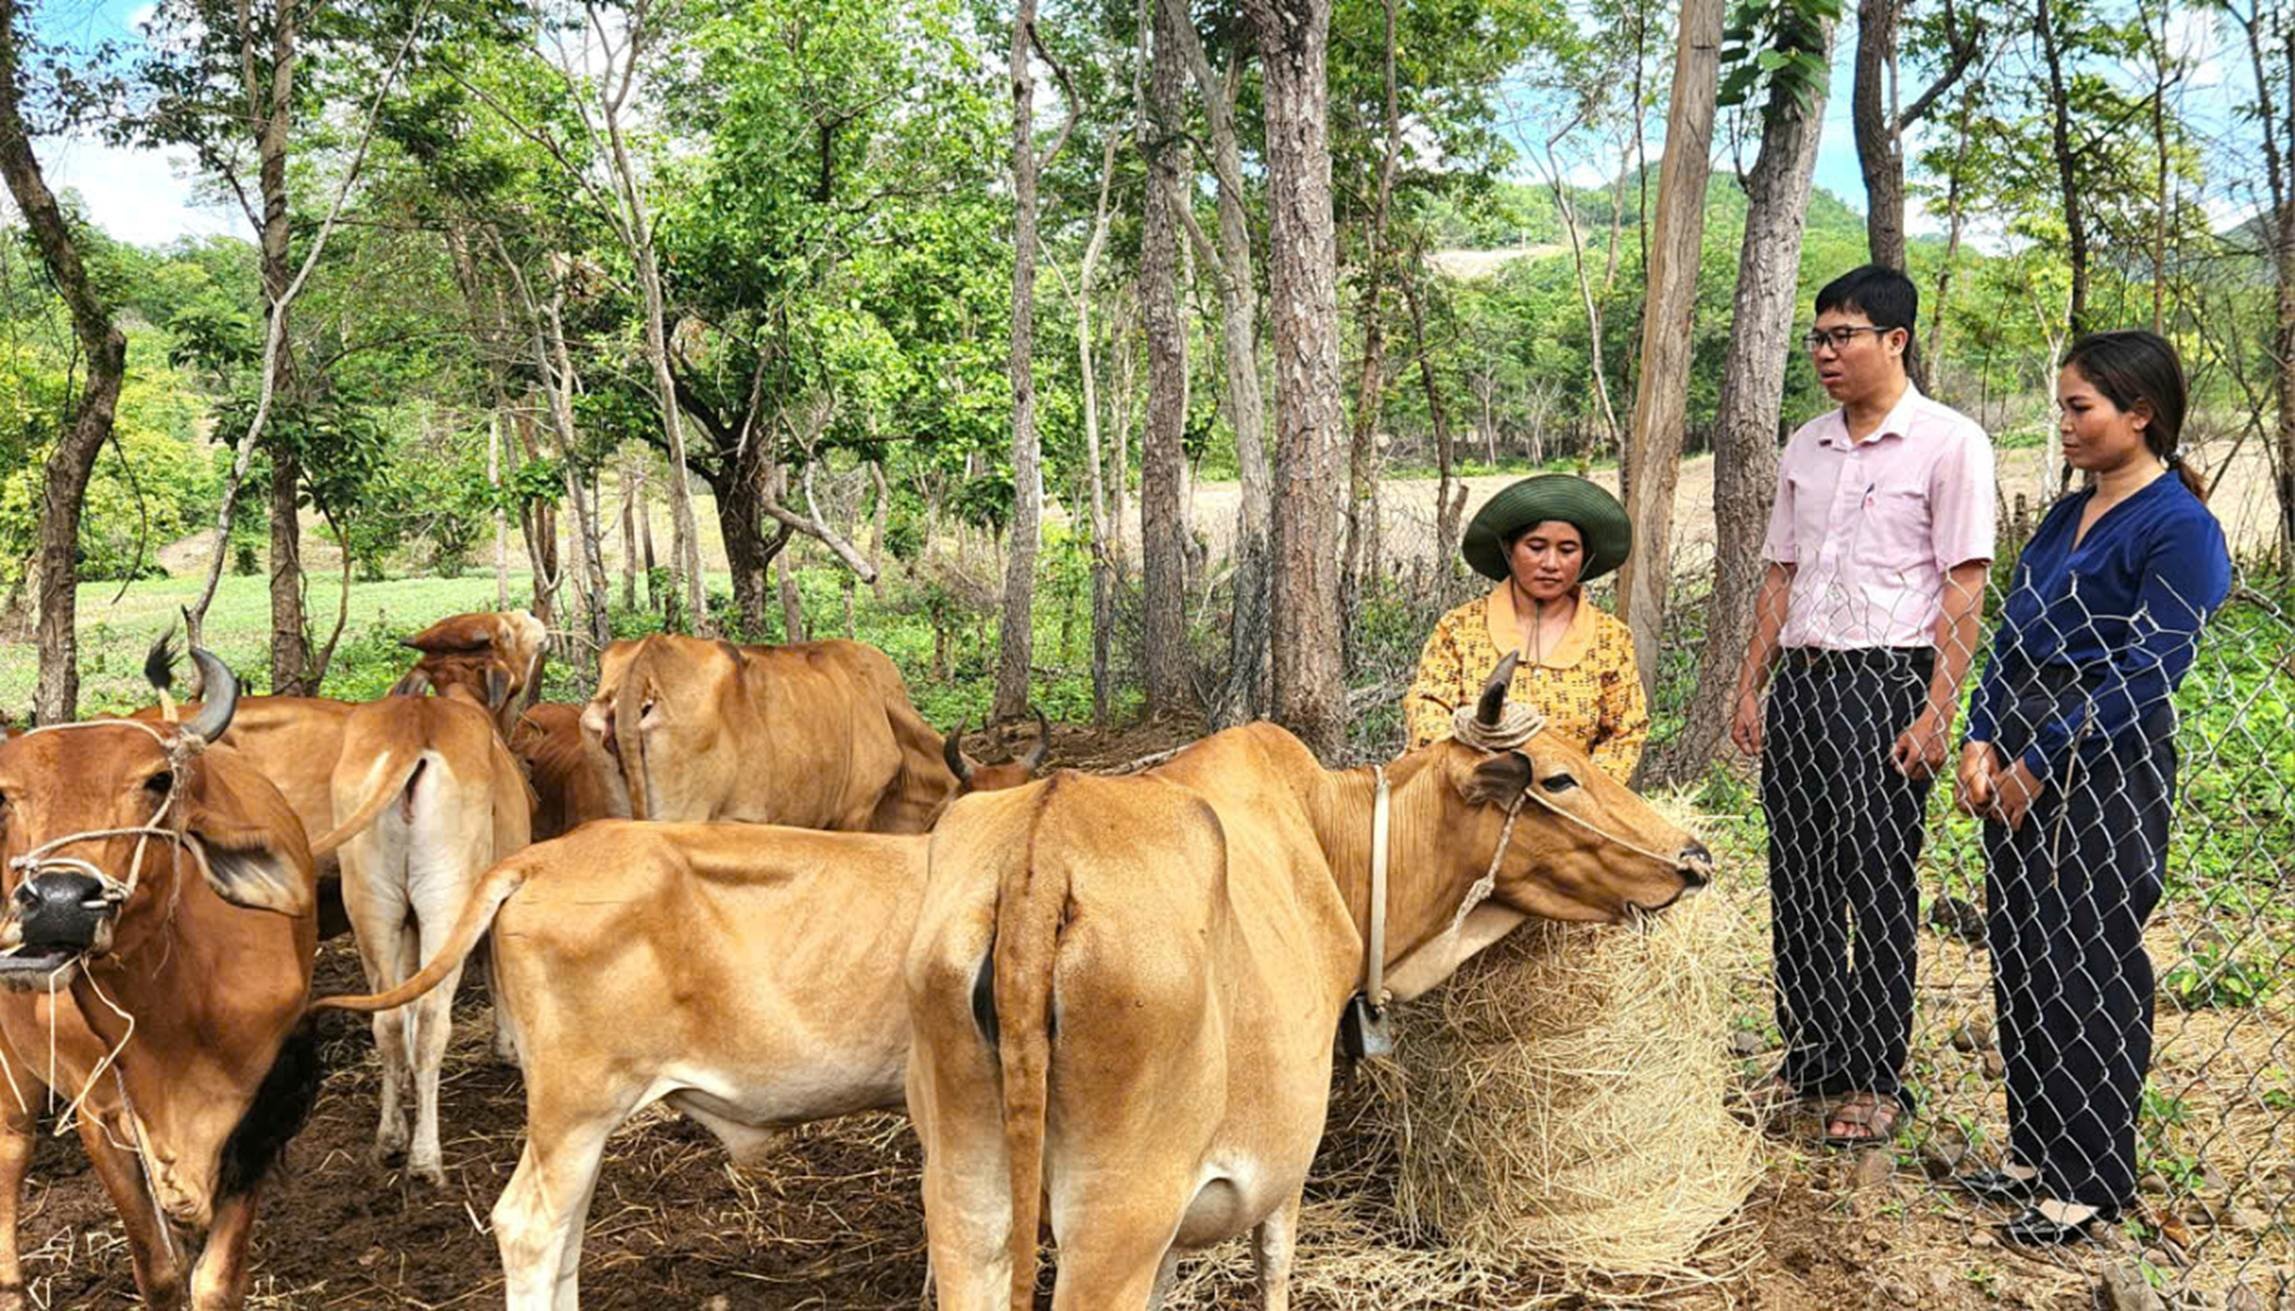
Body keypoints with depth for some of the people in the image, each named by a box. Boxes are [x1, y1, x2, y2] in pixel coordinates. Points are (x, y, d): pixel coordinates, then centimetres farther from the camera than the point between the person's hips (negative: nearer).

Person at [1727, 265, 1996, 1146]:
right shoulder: (1805, 449, 14)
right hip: (1800, 678, 6)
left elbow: (1963, 588, -9)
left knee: (1877, 887, -1)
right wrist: (1751, 688, 12)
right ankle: (1814, 1058, 23)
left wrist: (1937, 713, -15)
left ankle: (1875, 1080, 10)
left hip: (1886, 679, -6)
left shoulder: (1949, 445, -5)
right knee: (1797, 882, 10)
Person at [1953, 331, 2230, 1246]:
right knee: (2019, 958, 12)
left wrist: (2042, 763, -15)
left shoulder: (2179, 526, -10)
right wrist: (1982, 742, -1)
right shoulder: (2067, 515, 14)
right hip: (2022, 762, 8)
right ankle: (2034, 1152, 26)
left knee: (2087, 969, -1)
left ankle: (2090, 1182, 11)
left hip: (2105, 767, -8)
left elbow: (2147, 672, -16)